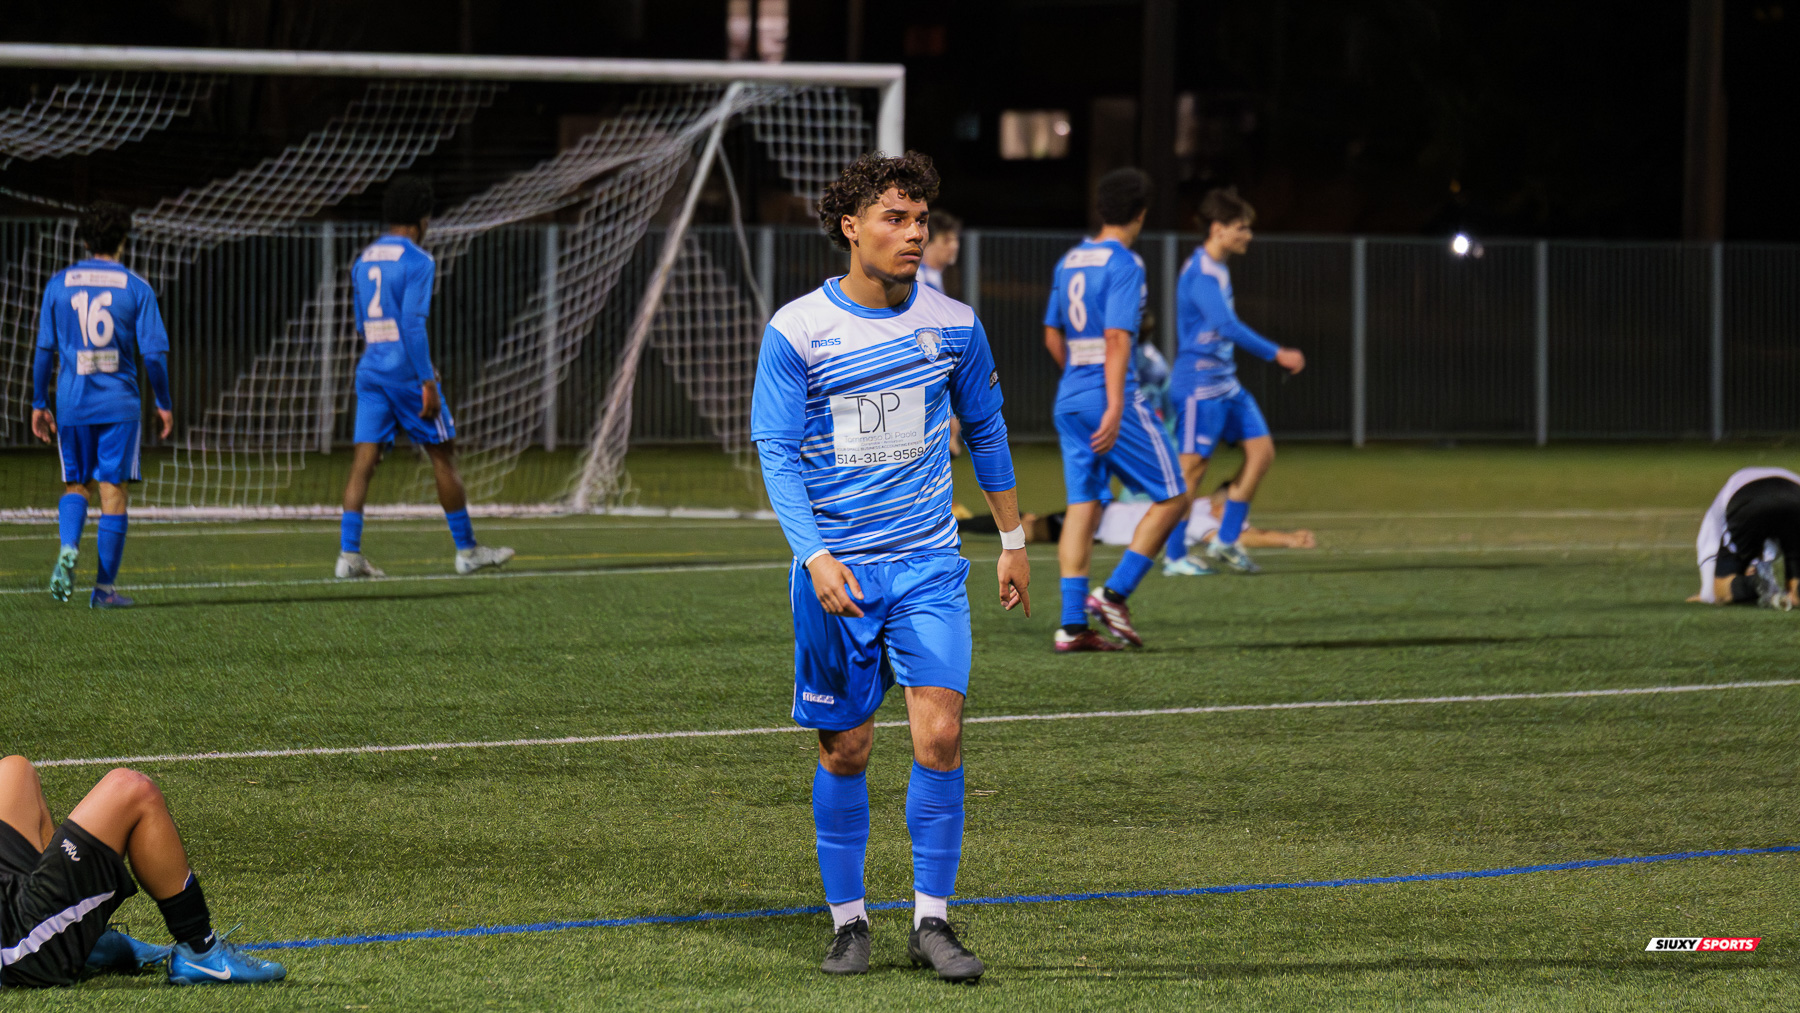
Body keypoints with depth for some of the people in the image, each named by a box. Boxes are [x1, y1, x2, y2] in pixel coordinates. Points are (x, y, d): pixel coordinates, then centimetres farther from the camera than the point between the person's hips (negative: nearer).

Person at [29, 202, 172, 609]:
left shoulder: (59, 284, 4)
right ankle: (104, 587, 0)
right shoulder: (136, 288, -1)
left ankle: (68, 548, -14)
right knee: (114, 488, 2)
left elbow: (44, 349, 4)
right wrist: (163, 403, 6)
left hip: (71, 403, 2)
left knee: (77, 485, 15)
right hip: (119, 403, -2)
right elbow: (153, 351, -4)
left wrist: (39, 404, 10)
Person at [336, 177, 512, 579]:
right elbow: (413, 326, -18)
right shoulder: (417, 262, -10)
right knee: (444, 456, 6)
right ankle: (467, 549, 13)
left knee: (364, 461, 0)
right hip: (407, 373, -6)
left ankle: (349, 553, -11)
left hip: (370, 369, 6)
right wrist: (428, 383, -16)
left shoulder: (364, 261, 13)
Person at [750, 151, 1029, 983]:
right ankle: (847, 920, 18)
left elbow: (985, 431, 16)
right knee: (845, 751, 4)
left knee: (939, 734, -12)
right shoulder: (796, 331, -6)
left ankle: (931, 920, -2)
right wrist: (815, 555, -21)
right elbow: (776, 453, -8)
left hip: (928, 567, 1)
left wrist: (1012, 540, 20)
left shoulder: (953, 324, 3)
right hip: (835, 571, -1)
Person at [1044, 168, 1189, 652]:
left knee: (1082, 505, 6)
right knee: (1172, 497, 3)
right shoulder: (1124, 265, -11)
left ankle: (1072, 623, -1)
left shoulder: (1069, 262, 13)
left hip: (1069, 398, 8)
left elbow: (1053, 336, 20)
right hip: (1111, 396, -8)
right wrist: (1115, 408, -23)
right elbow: (1116, 339, -19)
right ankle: (1115, 593, -4)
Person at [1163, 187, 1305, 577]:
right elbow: (1228, 326, -27)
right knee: (1192, 468, -5)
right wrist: (1277, 354, -27)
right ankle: (1175, 557, 2)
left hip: (1225, 382, 10)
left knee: (1261, 449, 5)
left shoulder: (1217, 270, 14)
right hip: (1199, 385, -10)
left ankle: (1226, 541, 10)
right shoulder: (1201, 273, -17)